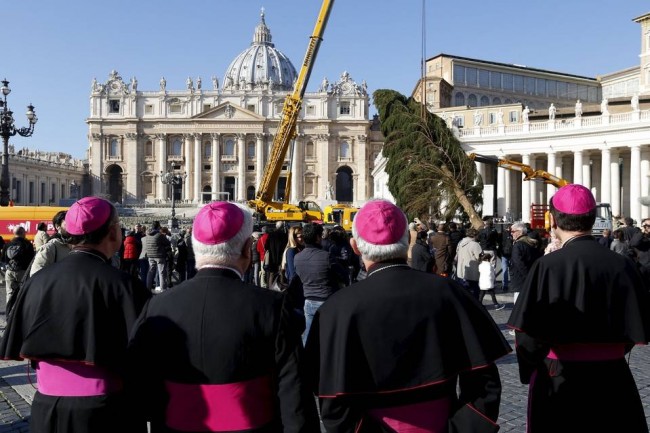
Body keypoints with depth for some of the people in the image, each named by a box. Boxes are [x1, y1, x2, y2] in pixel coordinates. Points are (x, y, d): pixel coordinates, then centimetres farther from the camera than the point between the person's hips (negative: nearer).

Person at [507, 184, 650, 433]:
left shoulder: (548, 266, -18)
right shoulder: (621, 265, -7)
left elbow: (528, 334, -18)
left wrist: (530, 368, 2)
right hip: (612, 379, 3)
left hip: (558, 382, -3)